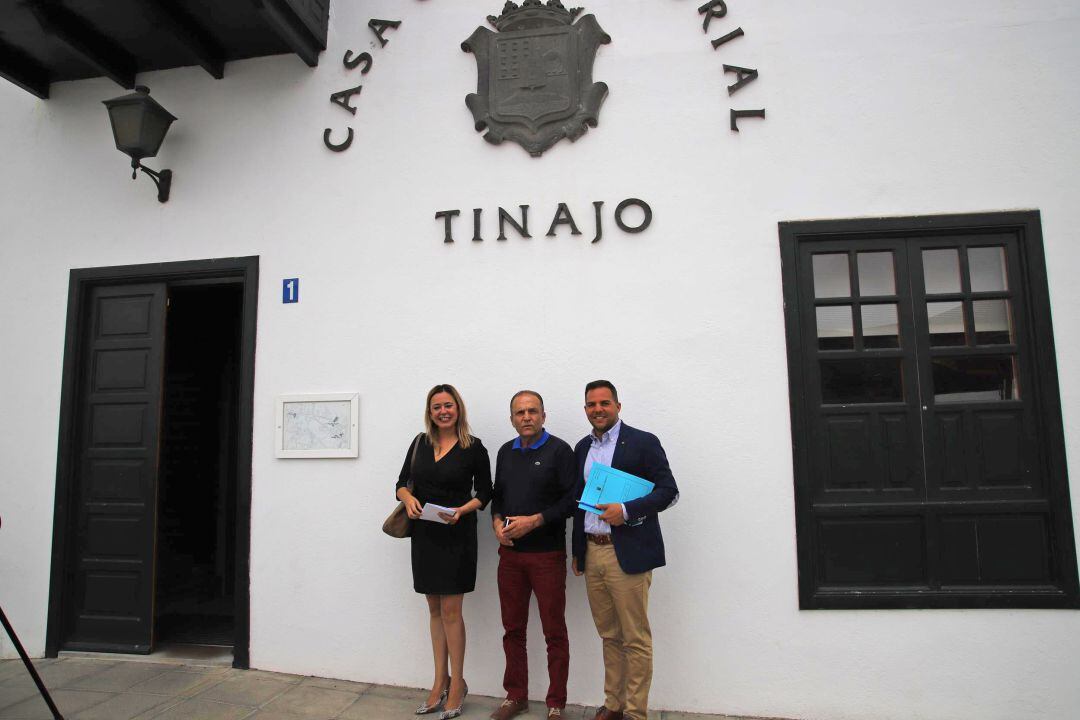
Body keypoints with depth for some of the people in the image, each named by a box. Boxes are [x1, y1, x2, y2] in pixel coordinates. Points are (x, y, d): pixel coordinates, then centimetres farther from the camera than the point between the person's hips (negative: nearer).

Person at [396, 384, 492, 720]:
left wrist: (462, 510, -17)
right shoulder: (421, 443, 6)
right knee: (435, 609, 13)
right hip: (424, 534, 4)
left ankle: (456, 684, 15)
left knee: (450, 610, -1)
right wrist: (408, 499, -12)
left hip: (457, 536, -4)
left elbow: (484, 493, 0)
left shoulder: (474, 448, -5)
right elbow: (402, 483, 9)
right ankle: (441, 681, 24)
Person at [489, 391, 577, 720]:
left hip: (547, 554, -5)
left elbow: (572, 499, -11)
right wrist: (497, 522, -2)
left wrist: (535, 520, -18)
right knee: (512, 628, 14)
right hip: (510, 553, 5)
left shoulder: (559, 451, -7)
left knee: (554, 632, 5)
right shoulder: (505, 452, 10)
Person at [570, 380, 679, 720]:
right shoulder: (582, 448, 13)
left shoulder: (643, 442, -5)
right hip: (592, 553, 6)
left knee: (635, 639, 2)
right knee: (609, 637, 15)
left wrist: (626, 510, -20)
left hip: (628, 553, -5)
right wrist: (577, 551, 16)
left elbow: (668, 490, -8)